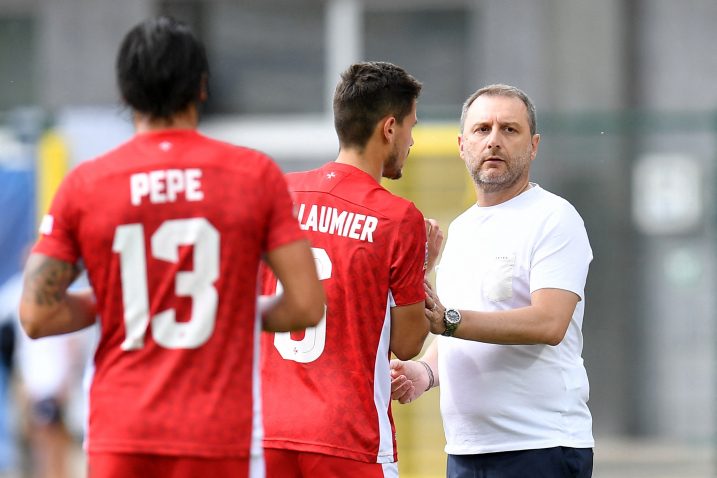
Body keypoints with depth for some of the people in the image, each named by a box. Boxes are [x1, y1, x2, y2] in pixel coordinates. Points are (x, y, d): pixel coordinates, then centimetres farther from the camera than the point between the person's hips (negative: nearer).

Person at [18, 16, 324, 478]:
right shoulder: (256, 174, -1)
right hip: (222, 437, -1)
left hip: (120, 438, 1)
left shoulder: (84, 184, 1)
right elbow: (306, 305, -3)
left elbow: (37, 315, -1)